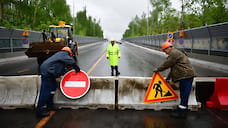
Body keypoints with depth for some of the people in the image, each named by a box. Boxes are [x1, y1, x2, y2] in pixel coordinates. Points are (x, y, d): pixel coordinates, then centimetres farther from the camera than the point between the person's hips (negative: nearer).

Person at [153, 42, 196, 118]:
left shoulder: (174, 53, -10)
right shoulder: (175, 53, 25)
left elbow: (167, 64, -11)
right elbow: (173, 66, 26)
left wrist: (158, 69, 0)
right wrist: (169, 76, 24)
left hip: (186, 75, -11)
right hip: (186, 75, 11)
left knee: (184, 94, -8)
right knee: (183, 94, 14)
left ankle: (181, 112, -5)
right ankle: (182, 111, 21)